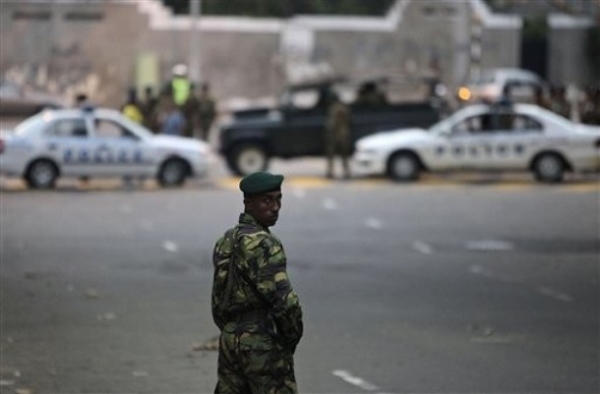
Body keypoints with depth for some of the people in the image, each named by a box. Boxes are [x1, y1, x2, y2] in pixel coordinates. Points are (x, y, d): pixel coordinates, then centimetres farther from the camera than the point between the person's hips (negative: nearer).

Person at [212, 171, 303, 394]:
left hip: (229, 340, 9)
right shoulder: (262, 244, -16)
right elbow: (283, 300, -21)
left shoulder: (226, 240, 12)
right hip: (263, 345, -9)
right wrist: (292, 337, -6)